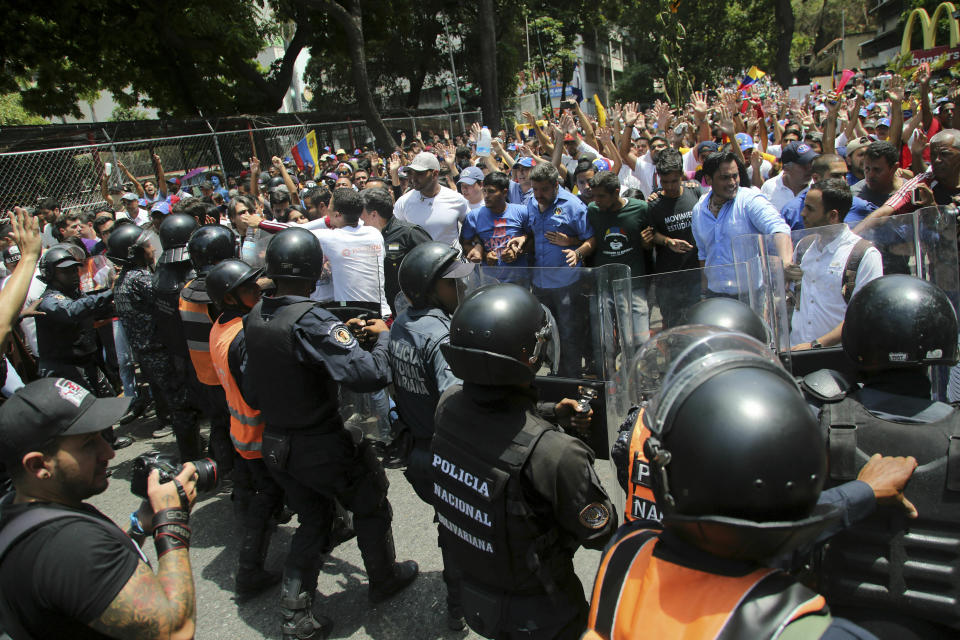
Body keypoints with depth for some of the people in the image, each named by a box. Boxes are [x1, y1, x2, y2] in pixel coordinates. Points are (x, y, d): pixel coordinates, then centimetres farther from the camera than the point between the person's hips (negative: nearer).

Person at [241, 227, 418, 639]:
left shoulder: (255, 317, -3)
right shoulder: (310, 321, -28)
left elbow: (250, 392, 9)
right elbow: (368, 374, -34)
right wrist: (382, 336, -15)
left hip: (276, 445, 7)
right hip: (322, 447, -7)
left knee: (312, 522, 23)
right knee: (370, 507, 19)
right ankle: (384, 579, 39)